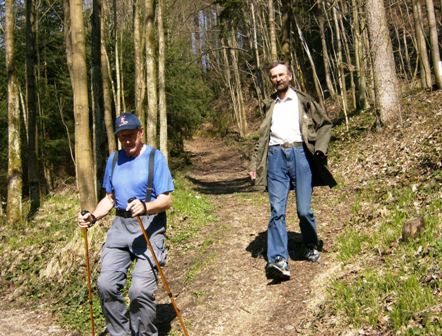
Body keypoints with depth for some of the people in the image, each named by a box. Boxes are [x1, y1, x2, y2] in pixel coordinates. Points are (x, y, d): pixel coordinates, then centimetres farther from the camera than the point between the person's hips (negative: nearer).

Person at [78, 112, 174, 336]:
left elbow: (167, 200, -10)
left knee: (141, 289, -15)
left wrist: (145, 207, -31)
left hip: (149, 227, -5)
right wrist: (93, 217, 1)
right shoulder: (114, 159, 13)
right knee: (106, 283, -6)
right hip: (120, 225, 5)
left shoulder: (155, 157, -4)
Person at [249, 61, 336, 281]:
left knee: (303, 209, -3)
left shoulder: (303, 101, 12)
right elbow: (262, 137, 21)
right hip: (276, 156, 2)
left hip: (300, 153, -2)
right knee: (276, 210, -9)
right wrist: (254, 164, 13)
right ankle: (279, 261, -14)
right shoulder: (269, 105, 20)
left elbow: (325, 124, 10)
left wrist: (319, 148, -7)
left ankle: (311, 246, 25)